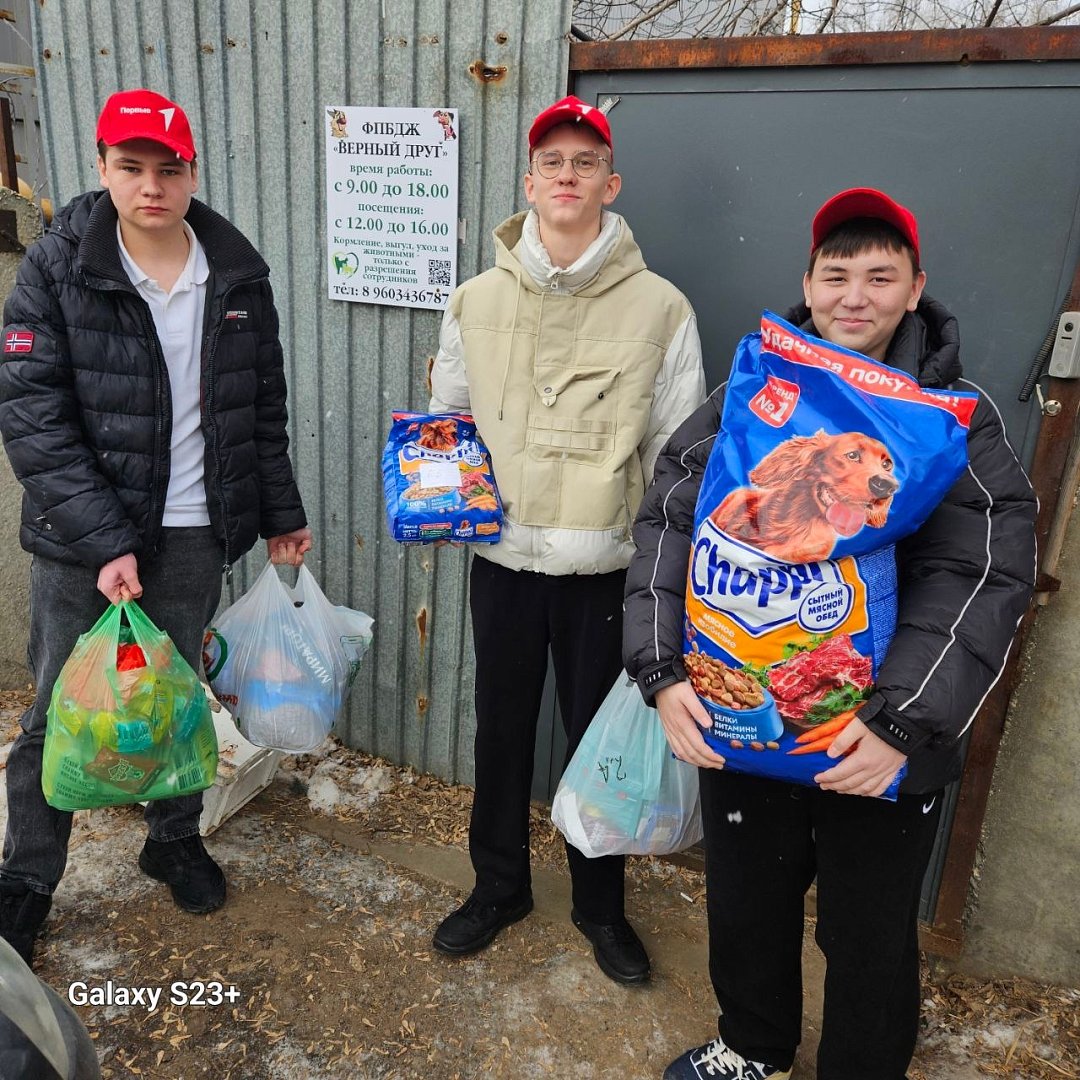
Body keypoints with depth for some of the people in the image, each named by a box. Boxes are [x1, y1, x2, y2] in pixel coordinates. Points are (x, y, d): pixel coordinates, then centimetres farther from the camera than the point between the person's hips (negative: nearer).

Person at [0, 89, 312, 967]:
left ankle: (175, 839, 39)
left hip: (194, 533, 2)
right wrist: (104, 542, -20)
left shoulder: (237, 274, 1)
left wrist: (282, 516, 8)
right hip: (82, 537, -2)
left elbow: (265, 410, 8)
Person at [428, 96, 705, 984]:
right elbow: (444, 421, 11)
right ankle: (499, 886, 41)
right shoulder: (478, 301, 2)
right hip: (503, 559, 3)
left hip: (607, 568, -2)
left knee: (601, 739, 13)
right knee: (502, 731, 17)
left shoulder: (660, 308, -5)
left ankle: (601, 905, 38)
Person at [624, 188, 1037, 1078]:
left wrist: (901, 725, -24)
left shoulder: (958, 418, -4)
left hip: (882, 747, -1)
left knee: (870, 939, 16)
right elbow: (668, 523, -7)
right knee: (746, 906, 21)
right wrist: (664, 672, -19)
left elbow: (985, 577, -14)